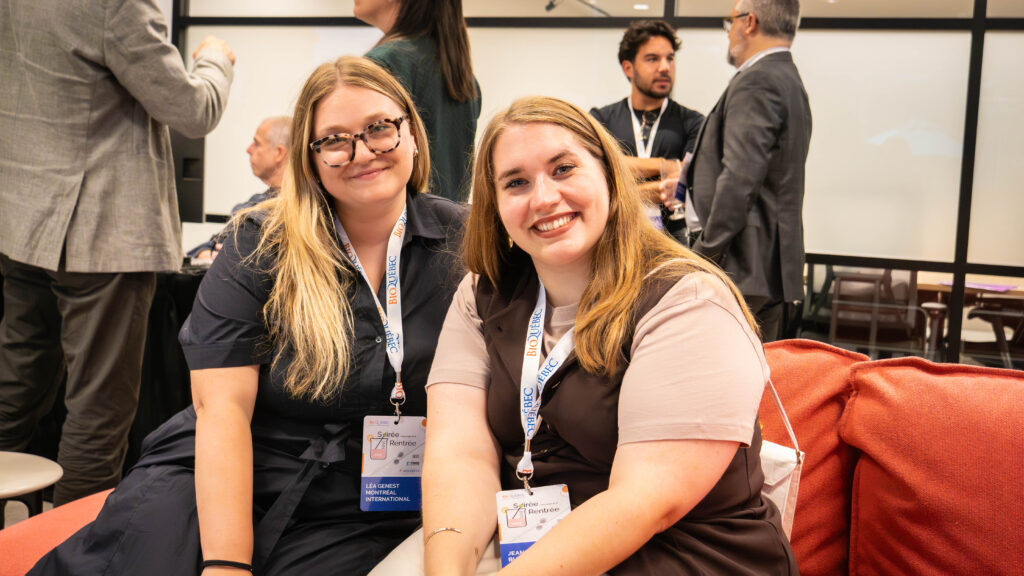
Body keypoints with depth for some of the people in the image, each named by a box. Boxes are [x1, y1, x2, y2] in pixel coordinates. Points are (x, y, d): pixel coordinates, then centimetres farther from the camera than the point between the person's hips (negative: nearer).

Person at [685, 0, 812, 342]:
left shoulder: (756, 83, -12)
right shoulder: (790, 81, 20)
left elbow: (740, 179, -21)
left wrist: (706, 253, -17)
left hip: (740, 268, -10)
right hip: (773, 268, 10)